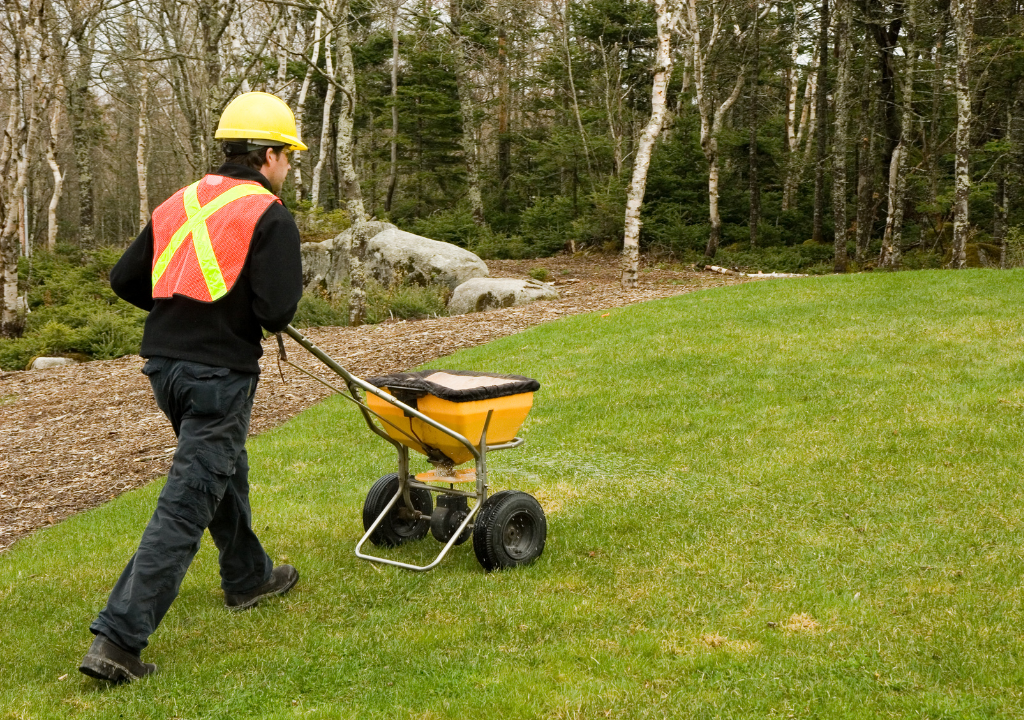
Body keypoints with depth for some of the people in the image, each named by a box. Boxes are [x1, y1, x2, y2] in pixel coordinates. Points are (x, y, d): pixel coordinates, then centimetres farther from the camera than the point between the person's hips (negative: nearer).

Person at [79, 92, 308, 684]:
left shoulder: (179, 204, 11)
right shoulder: (269, 217, -10)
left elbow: (125, 280, 12)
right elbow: (276, 311, -19)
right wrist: (293, 282, 2)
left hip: (165, 365, 8)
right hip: (220, 374, -8)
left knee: (226, 471, 27)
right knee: (187, 505, -5)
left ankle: (249, 576, 46)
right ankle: (118, 639, -8)